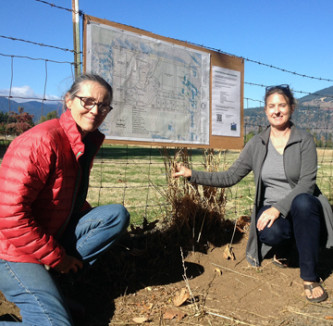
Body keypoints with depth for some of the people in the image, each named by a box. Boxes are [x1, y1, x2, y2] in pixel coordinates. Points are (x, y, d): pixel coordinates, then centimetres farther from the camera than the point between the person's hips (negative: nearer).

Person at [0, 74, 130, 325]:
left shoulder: (88, 143, 4)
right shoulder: (42, 141, -24)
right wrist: (57, 258, -18)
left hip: (55, 235, 9)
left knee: (118, 215, -6)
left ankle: (51, 277, -3)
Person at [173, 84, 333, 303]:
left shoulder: (304, 140, -4)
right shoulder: (257, 144, 5)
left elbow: (306, 184, -14)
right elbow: (230, 177, 6)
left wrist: (279, 207, -28)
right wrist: (192, 174, -1)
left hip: (303, 211, -1)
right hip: (270, 210, 2)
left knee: (303, 202, -38)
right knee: (271, 233, -35)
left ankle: (310, 278, -23)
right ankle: (281, 249, 7)